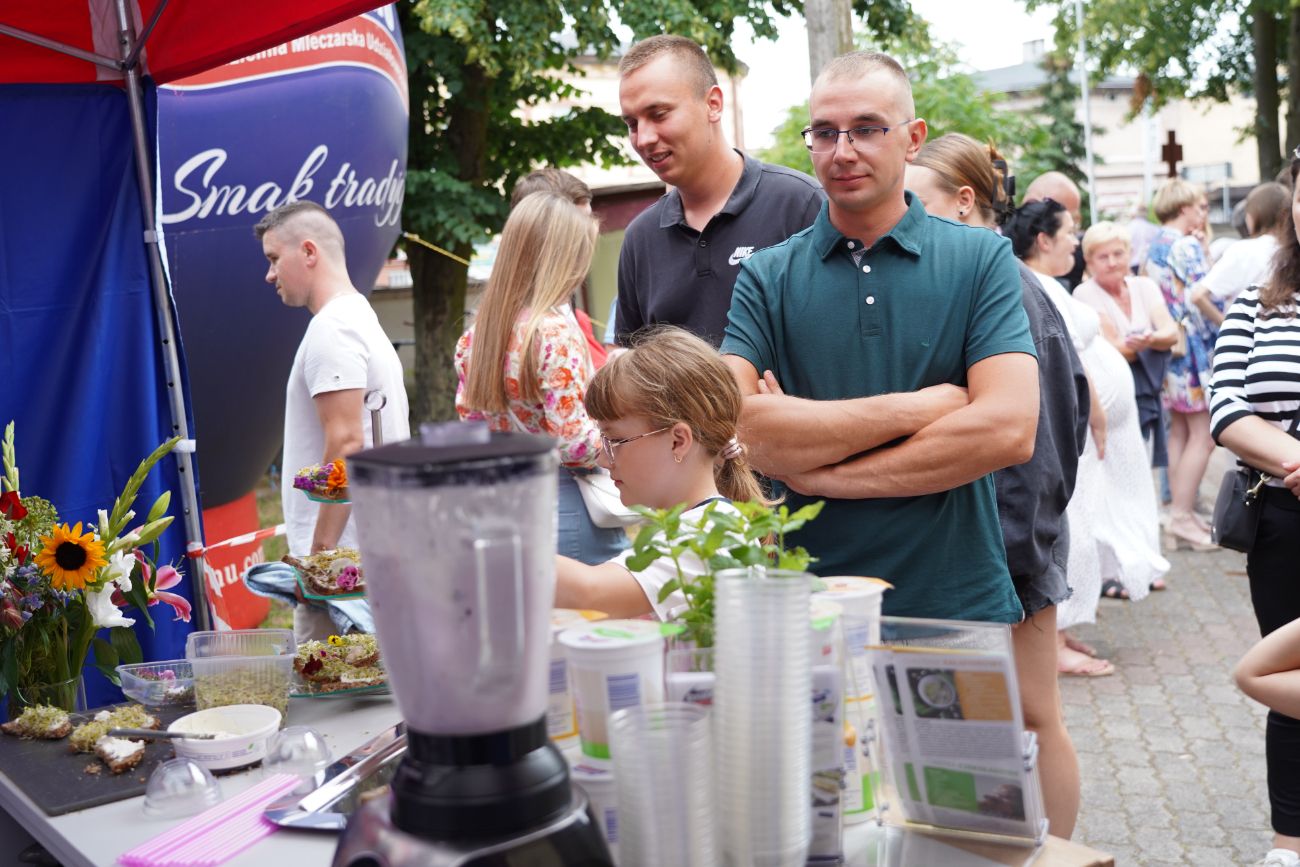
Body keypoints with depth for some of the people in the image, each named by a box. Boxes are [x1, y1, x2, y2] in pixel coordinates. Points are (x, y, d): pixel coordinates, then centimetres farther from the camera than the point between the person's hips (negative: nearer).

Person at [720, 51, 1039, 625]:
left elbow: (1009, 430, -14)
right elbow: (732, 428, -15)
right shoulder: (768, 276, 0)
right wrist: (914, 409, -16)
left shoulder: (981, 259, -2)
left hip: (960, 605, 0)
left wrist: (822, 474, -13)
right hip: (809, 611, 1)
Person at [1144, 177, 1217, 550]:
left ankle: (1180, 512, 17)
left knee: (1179, 432, 13)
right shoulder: (1187, 247, -13)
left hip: (1168, 348, 9)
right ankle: (1182, 516, -5)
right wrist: (1221, 336, -4)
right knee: (1203, 434, -5)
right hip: (1192, 349, -9)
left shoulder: (1154, 247, 13)